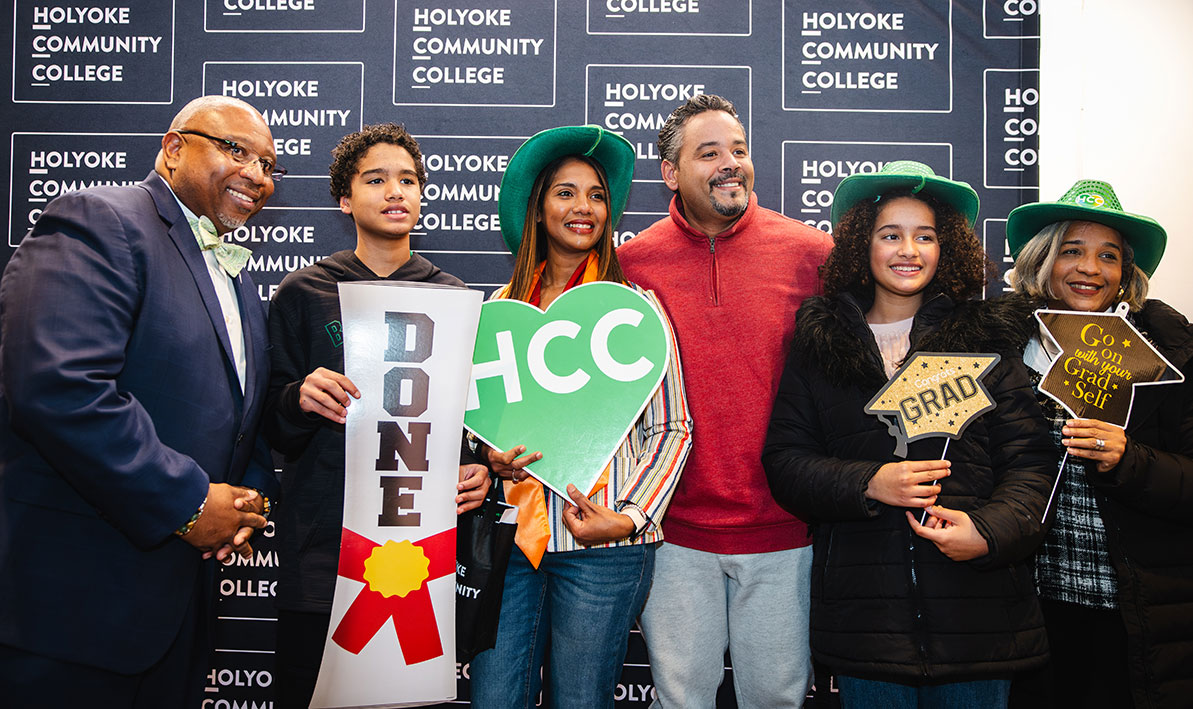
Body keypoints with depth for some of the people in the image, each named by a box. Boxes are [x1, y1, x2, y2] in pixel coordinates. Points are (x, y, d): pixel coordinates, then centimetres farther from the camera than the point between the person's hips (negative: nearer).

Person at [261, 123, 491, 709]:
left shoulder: (451, 298, 7)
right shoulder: (302, 294, 3)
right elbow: (273, 429, 5)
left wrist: (480, 471, -6)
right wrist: (300, 400, -16)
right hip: (321, 544, -1)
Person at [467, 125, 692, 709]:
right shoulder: (503, 305, 11)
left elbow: (671, 430, 0)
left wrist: (629, 518, -11)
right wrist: (492, 457, -3)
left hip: (603, 547, -3)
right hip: (511, 532, 3)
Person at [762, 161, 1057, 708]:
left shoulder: (986, 339, 4)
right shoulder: (818, 344, 5)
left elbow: (1030, 460, 0)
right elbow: (784, 461, 1)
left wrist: (991, 530, -17)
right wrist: (868, 484, -15)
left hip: (978, 605, 0)